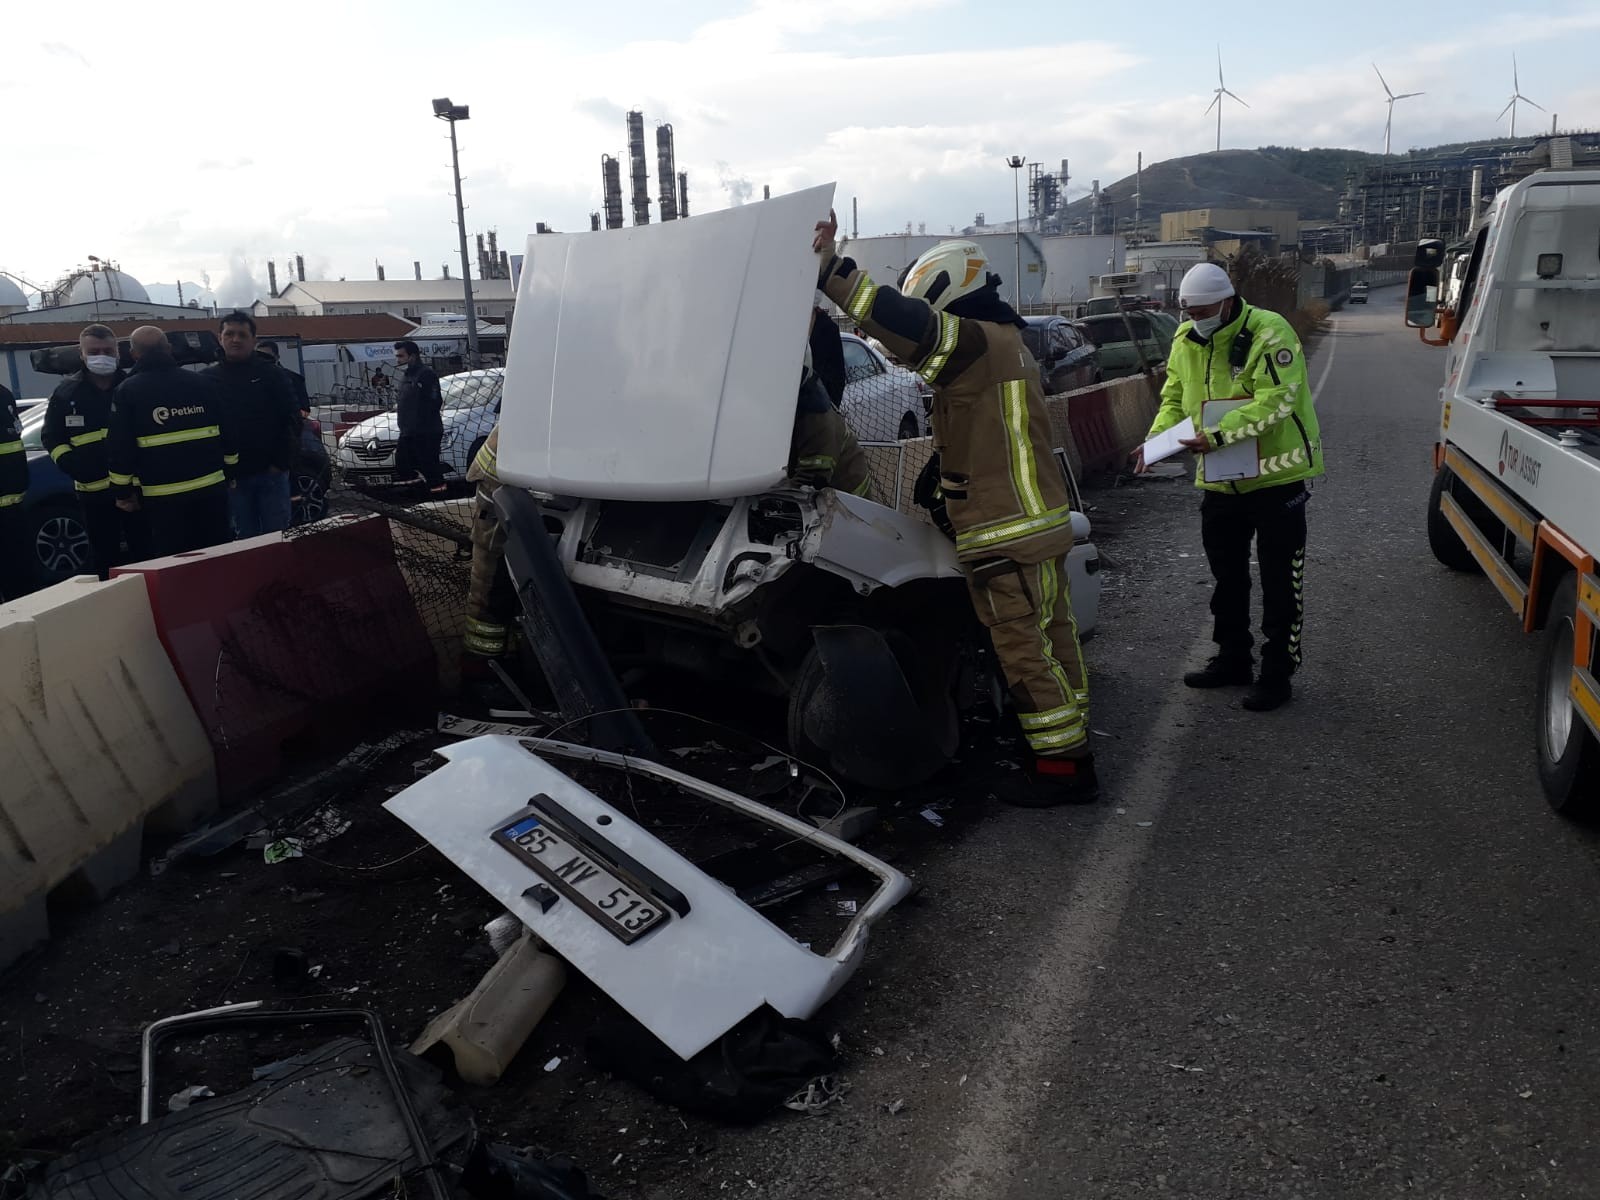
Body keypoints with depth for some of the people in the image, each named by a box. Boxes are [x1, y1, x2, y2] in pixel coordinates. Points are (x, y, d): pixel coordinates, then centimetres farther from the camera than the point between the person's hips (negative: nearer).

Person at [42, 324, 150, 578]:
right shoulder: (66, 392, 6)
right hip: (94, 491, 1)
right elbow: (51, 438, 10)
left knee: (145, 554, 3)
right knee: (106, 560, 9)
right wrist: (72, 465, -8)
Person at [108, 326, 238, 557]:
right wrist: (228, 473, 18)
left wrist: (123, 491, 6)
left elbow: (120, 447, -3)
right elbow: (227, 434, 9)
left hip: (163, 496, -3)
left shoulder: (127, 391, -1)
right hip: (211, 488, 3)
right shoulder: (203, 382, 7)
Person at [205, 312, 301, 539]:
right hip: (233, 477, 2)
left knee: (277, 535, 4)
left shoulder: (271, 373, 1)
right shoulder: (207, 379, 6)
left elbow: (292, 418, -3)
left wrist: (282, 462, -9)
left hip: (270, 472, -2)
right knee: (246, 538, 10)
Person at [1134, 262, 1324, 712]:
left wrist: (1219, 435, -36)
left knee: (1280, 581, 1)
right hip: (1221, 481, 7)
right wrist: (1156, 439, -9)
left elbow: (1275, 401, -27)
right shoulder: (1185, 342, 4)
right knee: (1227, 575, 17)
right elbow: (1174, 400, 10)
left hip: (1275, 474, -7)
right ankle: (1232, 659, 32)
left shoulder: (1269, 333, -19)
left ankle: (1277, 673, 10)